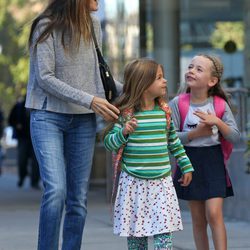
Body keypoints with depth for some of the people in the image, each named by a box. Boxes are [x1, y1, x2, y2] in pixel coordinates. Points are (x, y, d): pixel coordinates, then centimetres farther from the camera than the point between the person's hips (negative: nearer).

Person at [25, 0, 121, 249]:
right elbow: (44, 78, -13)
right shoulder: (47, 26, -8)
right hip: (48, 116, -5)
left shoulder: (93, 26, 8)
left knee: (79, 198, 2)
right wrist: (89, 100, -17)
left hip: (83, 120, 5)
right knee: (56, 190, -19)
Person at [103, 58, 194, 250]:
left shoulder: (164, 111, 6)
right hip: (134, 182, -3)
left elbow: (174, 141, 19)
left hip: (162, 182, 3)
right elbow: (109, 142, -5)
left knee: (164, 231, -4)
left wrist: (186, 166, 22)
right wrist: (124, 132, -23)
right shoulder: (126, 113, -7)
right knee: (135, 229, 3)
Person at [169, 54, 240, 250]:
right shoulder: (178, 103, -4)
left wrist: (217, 122, -18)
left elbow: (235, 136, -3)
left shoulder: (220, 104, -3)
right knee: (198, 219, 8)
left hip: (213, 162, -1)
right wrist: (196, 133, -19)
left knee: (214, 214, -13)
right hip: (190, 162, 1)